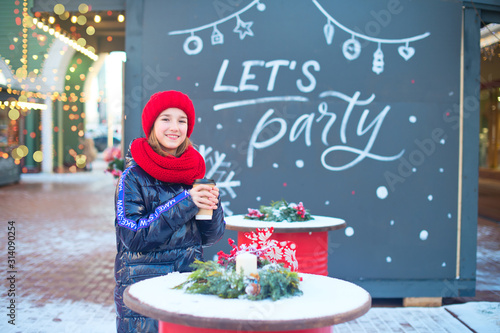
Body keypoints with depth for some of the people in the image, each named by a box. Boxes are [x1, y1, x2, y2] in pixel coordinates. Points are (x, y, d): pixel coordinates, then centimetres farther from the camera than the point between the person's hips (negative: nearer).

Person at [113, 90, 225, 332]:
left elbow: (210, 237, 7)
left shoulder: (195, 171, 4)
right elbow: (133, 236, -16)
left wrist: (211, 206, -14)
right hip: (143, 286, -4)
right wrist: (184, 203, -19)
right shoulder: (133, 176, -8)